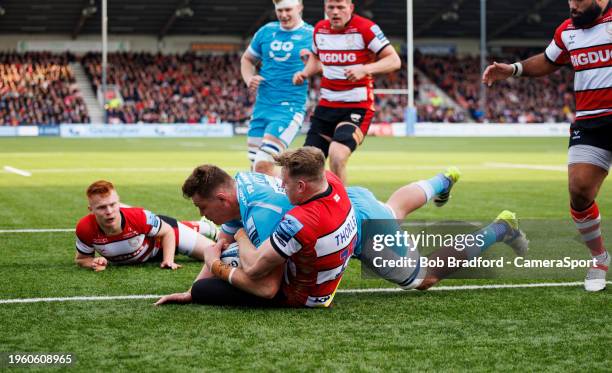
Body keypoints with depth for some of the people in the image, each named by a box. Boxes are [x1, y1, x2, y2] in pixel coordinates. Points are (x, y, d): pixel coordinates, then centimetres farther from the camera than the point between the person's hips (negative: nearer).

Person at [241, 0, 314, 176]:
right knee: (255, 167, 7)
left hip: (289, 108, -6)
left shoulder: (311, 35, -4)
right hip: (262, 106, 6)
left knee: (263, 165, -19)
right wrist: (249, 79, 3)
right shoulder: (266, 31, 10)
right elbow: (247, 59, 24)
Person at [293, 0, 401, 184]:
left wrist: (365, 69, -27)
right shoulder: (319, 29, 7)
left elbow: (394, 60, -12)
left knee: (337, 156, -25)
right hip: (326, 106, 6)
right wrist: (305, 73, 6)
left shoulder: (365, 29, -12)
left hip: (357, 106, -6)